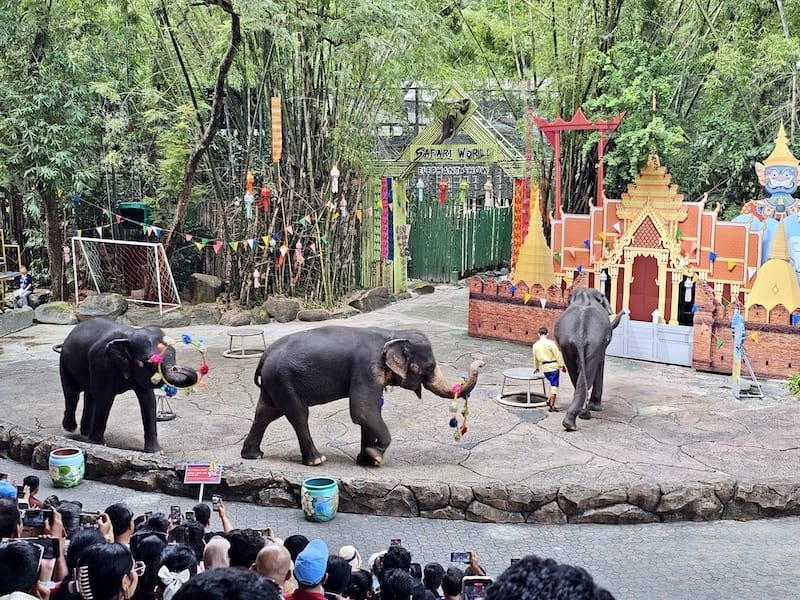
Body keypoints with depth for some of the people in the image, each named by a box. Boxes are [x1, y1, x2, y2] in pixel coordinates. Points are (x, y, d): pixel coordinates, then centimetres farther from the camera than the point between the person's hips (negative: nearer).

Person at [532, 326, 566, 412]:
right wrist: (562, 365, -1)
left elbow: (535, 357, 17)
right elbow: (558, 355, -10)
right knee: (554, 386, -2)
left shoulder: (535, 345, 4)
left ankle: (550, 401, 21)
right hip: (553, 366, -6)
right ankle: (551, 406, -4)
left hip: (544, 368, 6)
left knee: (552, 384, 24)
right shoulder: (550, 343, -12)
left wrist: (536, 367, 33)